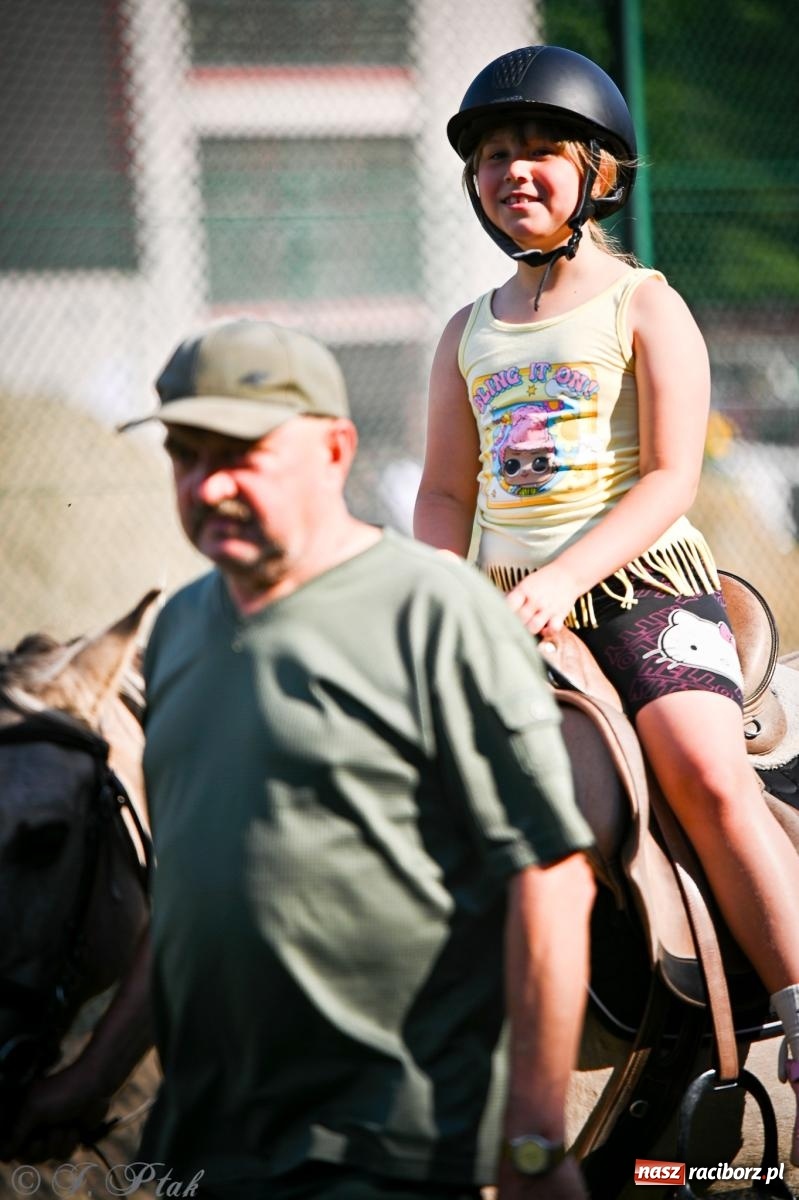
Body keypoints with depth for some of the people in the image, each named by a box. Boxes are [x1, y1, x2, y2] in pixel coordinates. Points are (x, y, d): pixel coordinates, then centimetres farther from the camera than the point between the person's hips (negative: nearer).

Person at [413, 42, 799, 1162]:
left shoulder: (644, 306, 1)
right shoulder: (469, 335, 16)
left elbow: (671, 478, -8)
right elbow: (447, 490, 17)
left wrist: (565, 576, -20)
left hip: (642, 581, -5)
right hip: (512, 606, 5)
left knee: (709, 776, -26)